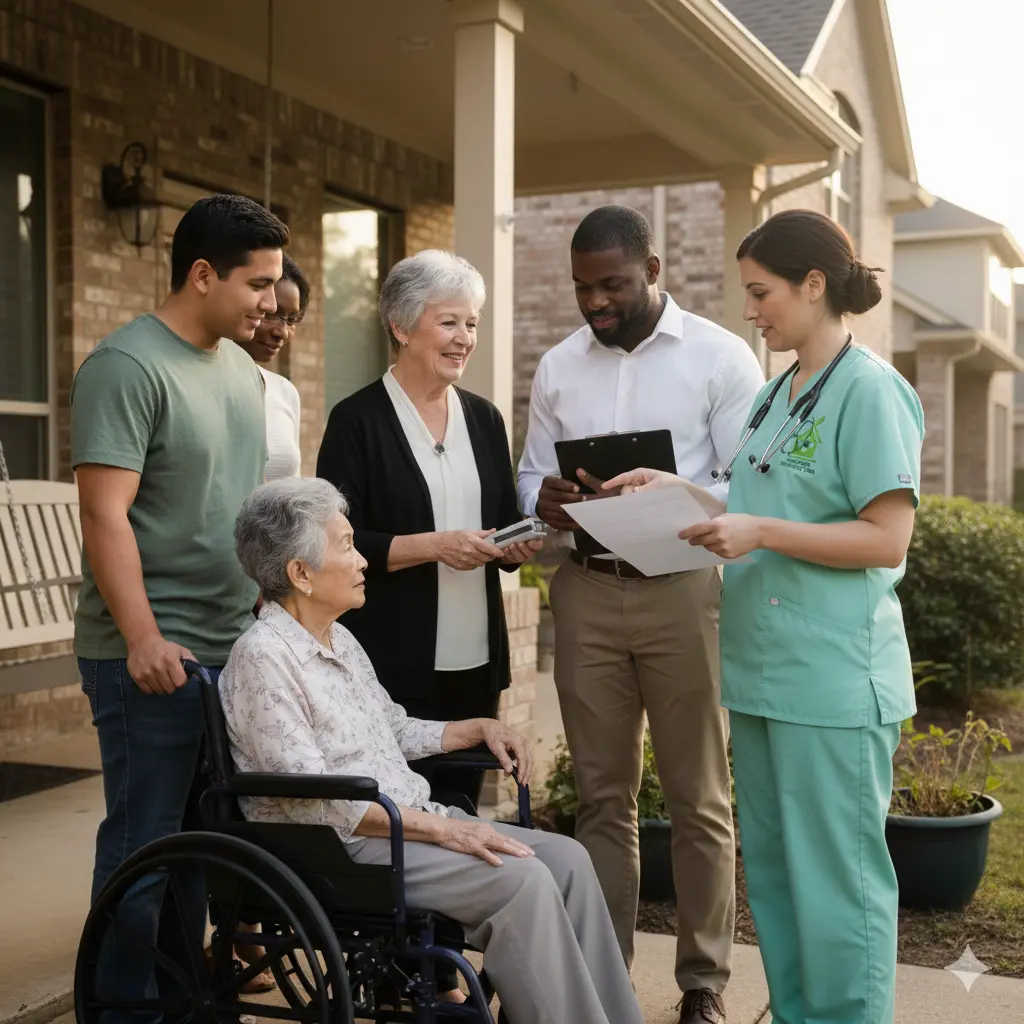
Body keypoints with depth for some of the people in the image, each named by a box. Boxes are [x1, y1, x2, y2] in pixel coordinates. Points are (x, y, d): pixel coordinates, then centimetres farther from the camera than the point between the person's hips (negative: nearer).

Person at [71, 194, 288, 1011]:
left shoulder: (241, 368, 13)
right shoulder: (128, 365, -12)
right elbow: (106, 514, -18)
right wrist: (143, 639, -23)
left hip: (233, 648, 8)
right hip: (153, 658, -7)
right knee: (144, 844, 2)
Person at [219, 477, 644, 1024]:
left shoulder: (341, 641, 14)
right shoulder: (263, 657, -14)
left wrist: (479, 728, 12)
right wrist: (438, 828, -23)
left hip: (411, 820, 9)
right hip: (340, 849, -9)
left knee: (566, 858, -6)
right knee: (521, 881, -24)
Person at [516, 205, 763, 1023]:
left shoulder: (719, 356, -2)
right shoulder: (558, 367, 11)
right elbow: (530, 474, 14)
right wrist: (545, 499, -9)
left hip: (683, 589, -3)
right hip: (587, 591, 4)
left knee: (698, 797, 5)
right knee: (602, 794, 10)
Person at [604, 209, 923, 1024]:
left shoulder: (871, 390, -10)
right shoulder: (778, 394, 15)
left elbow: (887, 537, -15)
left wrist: (761, 533, -20)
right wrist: (677, 492, 10)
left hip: (835, 677, -8)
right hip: (764, 669, 8)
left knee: (836, 878, 1)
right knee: (772, 871, 15)